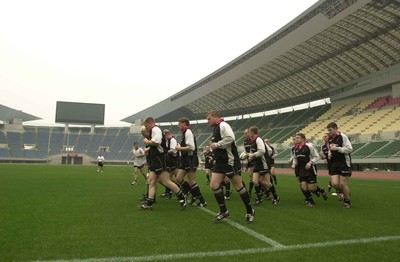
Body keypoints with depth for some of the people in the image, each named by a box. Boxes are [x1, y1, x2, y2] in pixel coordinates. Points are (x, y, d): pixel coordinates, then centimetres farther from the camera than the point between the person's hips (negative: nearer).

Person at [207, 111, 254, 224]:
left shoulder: (223, 125, -12)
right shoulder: (216, 128, 18)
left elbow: (230, 138, -29)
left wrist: (216, 144, -19)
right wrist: (214, 145, 9)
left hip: (230, 161, -9)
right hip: (220, 162, 9)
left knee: (238, 187, 0)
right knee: (214, 185, 0)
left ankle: (250, 212, 16)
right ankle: (223, 211, 13)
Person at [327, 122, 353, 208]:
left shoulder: (342, 136, -12)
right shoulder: (330, 139, 10)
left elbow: (350, 149, -18)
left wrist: (337, 148, -22)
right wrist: (329, 154, 5)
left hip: (344, 164, -6)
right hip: (334, 164, 6)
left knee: (342, 184, -2)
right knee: (334, 183, -4)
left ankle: (347, 202, 20)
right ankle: (346, 193, 26)